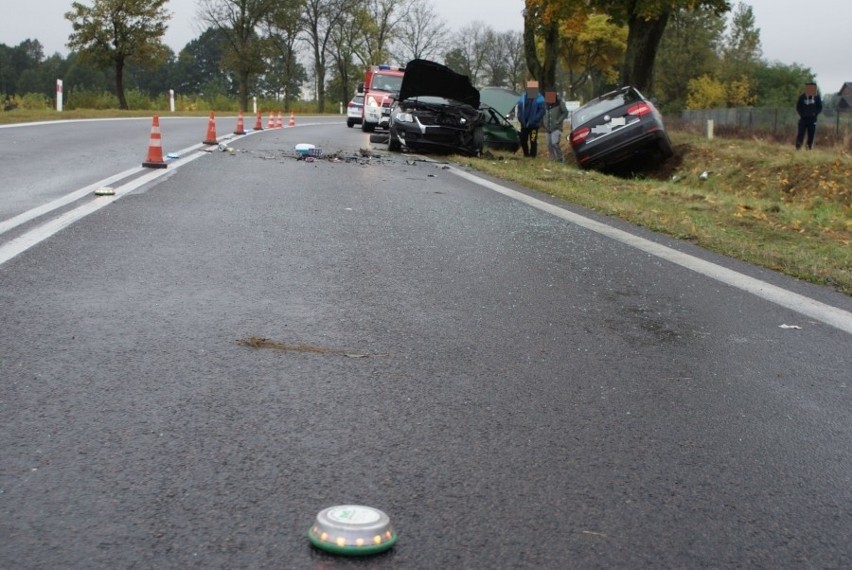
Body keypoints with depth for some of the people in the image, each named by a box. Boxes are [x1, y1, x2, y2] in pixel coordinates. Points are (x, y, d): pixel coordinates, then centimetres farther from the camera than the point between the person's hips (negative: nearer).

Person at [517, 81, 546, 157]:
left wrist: (534, 120, -18)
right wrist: (521, 119, -2)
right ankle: (526, 155, 23)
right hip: (524, 124, 4)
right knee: (523, 140, 7)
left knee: (533, 141, -5)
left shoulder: (539, 98, -5)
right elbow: (519, 109, 11)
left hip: (534, 124, -4)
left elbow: (542, 110, -10)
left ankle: (533, 156, 2)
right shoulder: (523, 98, 8)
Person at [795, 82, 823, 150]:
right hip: (803, 119, -1)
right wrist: (802, 114, -6)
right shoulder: (802, 97, 1)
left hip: (812, 119, 1)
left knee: (811, 135, 3)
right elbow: (798, 107, 8)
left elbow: (820, 108, 9)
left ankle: (809, 148, 12)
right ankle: (798, 148, -7)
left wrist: (815, 113, -7)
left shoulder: (817, 97, 3)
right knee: (801, 134, -6)